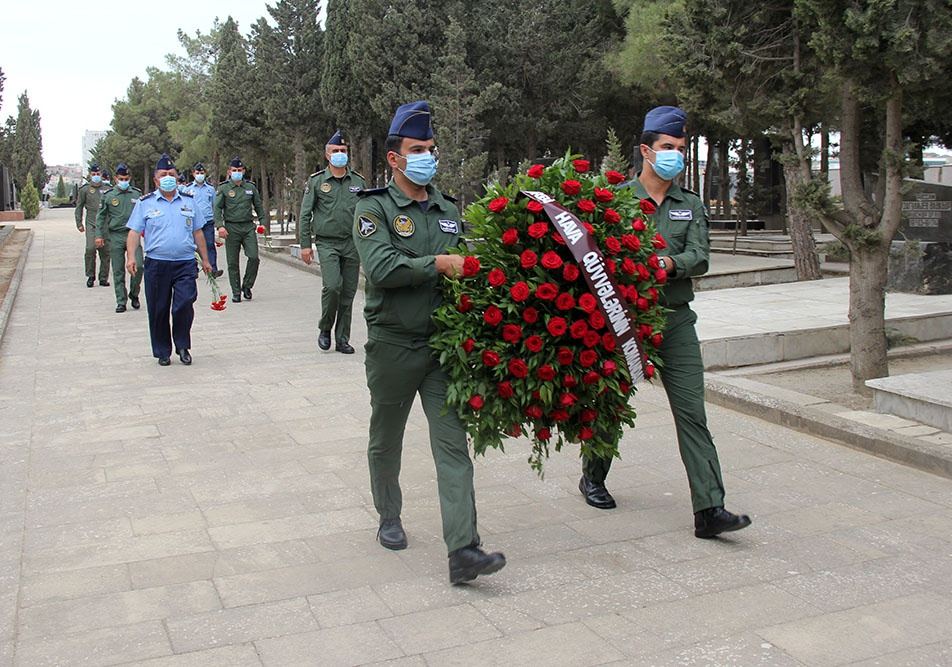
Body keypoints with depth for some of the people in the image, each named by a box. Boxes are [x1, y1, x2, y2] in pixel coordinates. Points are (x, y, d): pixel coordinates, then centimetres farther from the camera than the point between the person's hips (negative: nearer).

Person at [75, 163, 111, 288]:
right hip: (91, 224, -2)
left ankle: (103, 278, 12)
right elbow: (79, 207, 10)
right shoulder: (84, 189, 5)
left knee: (105, 251, 2)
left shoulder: (107, 189, 9)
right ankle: (90, 276, -1)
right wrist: (79, 223, 4)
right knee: (90, 249, -15)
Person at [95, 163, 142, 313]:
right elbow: (101, 216, 8)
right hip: (115, 236, 0)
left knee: (138, 266, -12)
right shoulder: (108, 195, 4)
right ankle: (121, 302, 10)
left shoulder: (137, 194, 6)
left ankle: (134, 294, 11)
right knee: (118, 271, 3)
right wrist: (99, 235, 3)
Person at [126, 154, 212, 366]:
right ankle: (162, 352, 17)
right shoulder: (145, 203, 6)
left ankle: (183, 346, 7)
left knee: (184, 305, -12)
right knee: (158, 310, 4)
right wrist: (131, 257, -12)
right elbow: (134, 232, 2)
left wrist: (205, 259, 17)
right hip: (156, 264, -1)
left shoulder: (188, 201, 13)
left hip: (185, 263, 1)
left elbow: (197, 232, 18)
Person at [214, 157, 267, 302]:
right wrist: (220, 225, -13)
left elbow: (259, 206, 18)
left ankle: (247, 286, 9)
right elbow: (217, 208, -1)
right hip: (231, 228, -2)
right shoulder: (223, 188, 3)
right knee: (233, 263, 2)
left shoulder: (251, 187, 11)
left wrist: (263, 222, 8)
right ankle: (236, 292, 11)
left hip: (248, 227, 2)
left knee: (254, 257, -11)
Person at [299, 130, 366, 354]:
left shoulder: (358, 181, 9)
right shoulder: (316, 181, 2)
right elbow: (305, 215, 3)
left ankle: (342, 338, 13)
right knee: (332, 286, -19)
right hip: (327, 243, -3)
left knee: (348, 292, 4)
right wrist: (305, 244, -3)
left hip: (352, 243, 3)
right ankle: (325, 329, 4)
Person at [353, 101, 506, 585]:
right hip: (392, 343, -3)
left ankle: (463, 551, -10)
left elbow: (467, 265, 18)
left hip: (443, 344, 3)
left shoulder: (448, 210, 13)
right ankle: (389, 519, 38)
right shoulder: (374, 208, -3)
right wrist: (438, 263, -23)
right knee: (386, 441, 15)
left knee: (453, 444, -6)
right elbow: (380, 268, -20)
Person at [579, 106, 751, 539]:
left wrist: (670, 264, -22)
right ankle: (593, 477, 36)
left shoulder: (690, 204, 11)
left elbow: (699, 257, -3)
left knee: (692, 412, -5)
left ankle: (709, 509, -6)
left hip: (676, 319, 3)